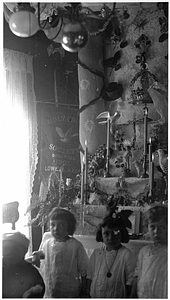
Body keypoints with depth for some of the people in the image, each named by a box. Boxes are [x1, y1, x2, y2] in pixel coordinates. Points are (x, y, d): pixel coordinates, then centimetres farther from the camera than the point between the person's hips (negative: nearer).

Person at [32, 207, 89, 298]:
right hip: (47, 294, 4)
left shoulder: (76, 246, -11)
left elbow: (84, 273, -5)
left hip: (70, 294, -3)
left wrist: (83, 294, -2)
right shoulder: (45, 244, 1)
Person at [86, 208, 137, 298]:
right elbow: (89, 277, 9)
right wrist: (87, 293, 6)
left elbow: (130, 283, -10)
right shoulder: (96, 253, 2)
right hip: (94, 296, 4)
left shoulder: (127, 255, -12)